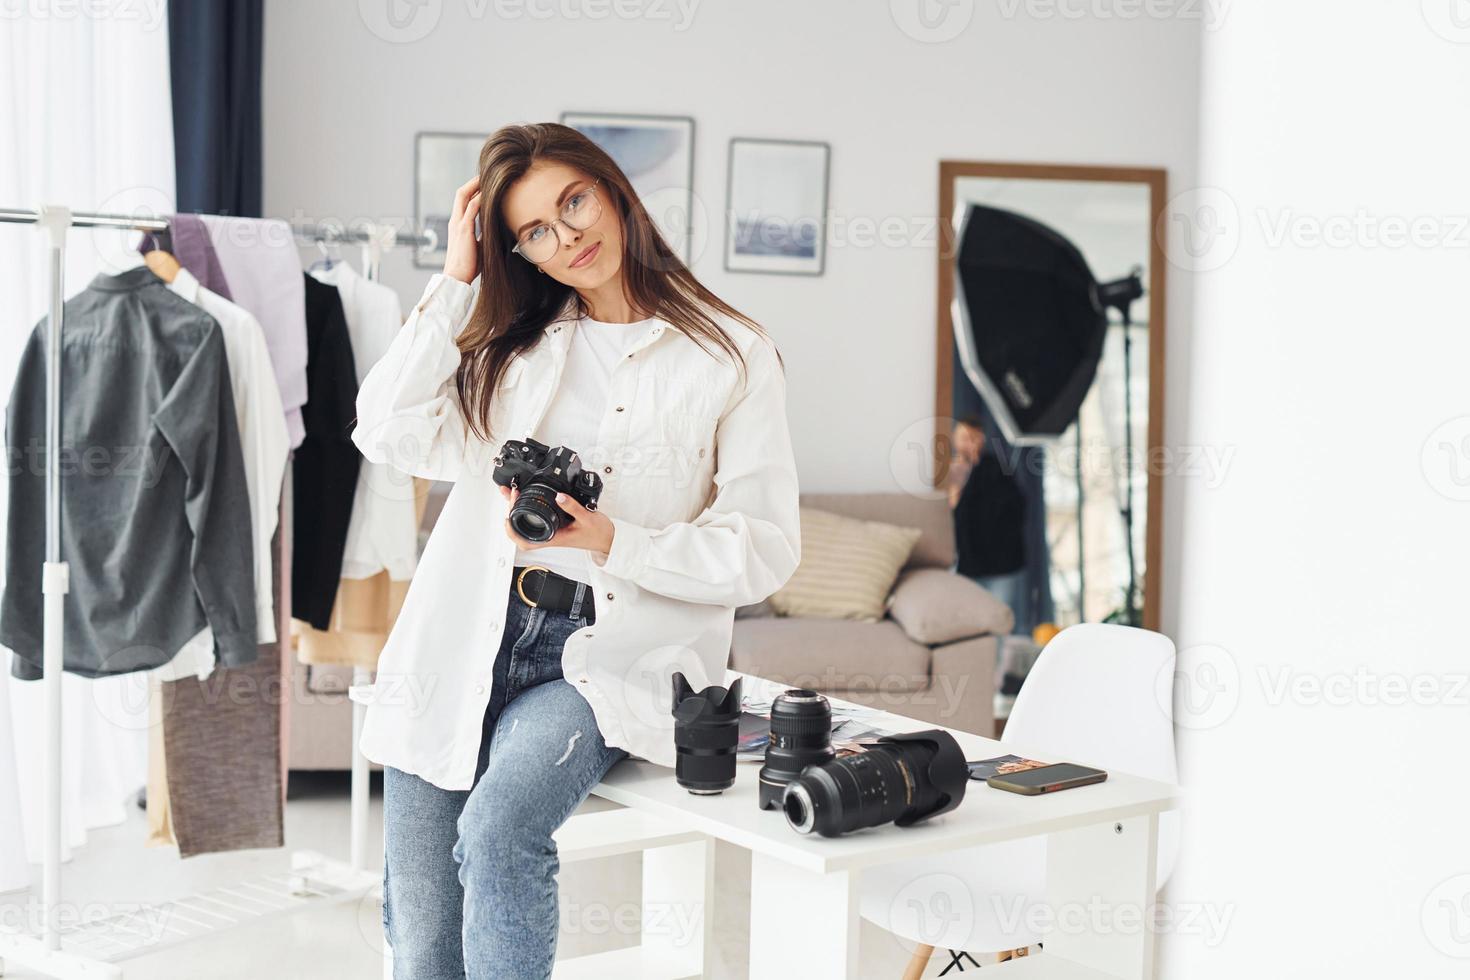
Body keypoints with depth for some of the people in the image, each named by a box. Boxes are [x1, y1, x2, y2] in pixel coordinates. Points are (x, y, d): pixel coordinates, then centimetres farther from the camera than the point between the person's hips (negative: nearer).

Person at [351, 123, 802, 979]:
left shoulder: (731, 357, 2)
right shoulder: (509, 344, 14)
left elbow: (765, 551, -2)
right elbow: (391, 434, -1)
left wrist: (610, 542, -15)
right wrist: (456, 279, 2)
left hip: (610, 654, -4)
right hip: (470, 642, 4)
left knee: (496, 831, -31)